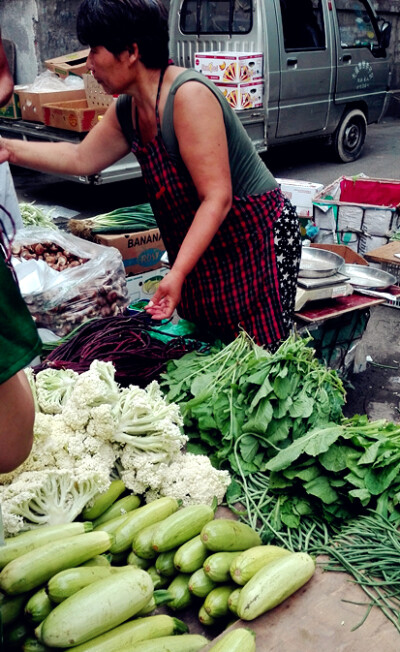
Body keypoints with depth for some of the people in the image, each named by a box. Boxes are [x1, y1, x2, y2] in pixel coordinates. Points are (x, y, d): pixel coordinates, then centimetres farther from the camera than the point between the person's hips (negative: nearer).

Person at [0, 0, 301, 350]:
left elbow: (217, 198, -26)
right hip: (204, 248, 9)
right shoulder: (127, 111, 3)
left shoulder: (189, 95, -23)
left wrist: (177, 273, -29)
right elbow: (81, 158, 18)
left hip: (257, 239, -9)